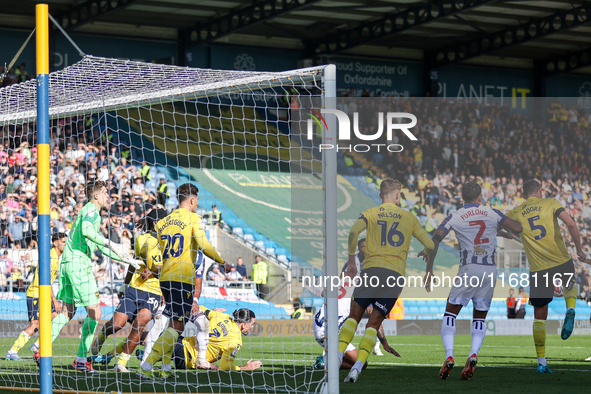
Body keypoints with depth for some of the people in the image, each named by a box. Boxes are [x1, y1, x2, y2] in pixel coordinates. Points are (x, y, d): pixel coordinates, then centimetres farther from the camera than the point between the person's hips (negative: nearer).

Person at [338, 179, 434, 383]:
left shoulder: (370, 214, 10)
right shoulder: (409, 217, 15)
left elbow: (354, 232, -10)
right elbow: (430, 245, 14)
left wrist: (351, 261, -1)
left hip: (371, 268, -1)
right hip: (396, 274, 1)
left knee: (354, 316, 10)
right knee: (374, 323, 2)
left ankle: (339, 353, -9)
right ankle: (358, 365, -11)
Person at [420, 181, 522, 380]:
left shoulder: (454, 217, 3)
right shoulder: (492, 213, 8)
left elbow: (435, 241, -2)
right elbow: (518, 228, 6)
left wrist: (429, 269, 6)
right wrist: (501, 230, 28)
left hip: (469, 269, -3)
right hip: (490, 270, 3)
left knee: (451, 312, 8)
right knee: (480, 317, 14)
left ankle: (449, 356, -10)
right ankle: (473, 355, -10)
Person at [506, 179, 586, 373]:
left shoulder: (516, 213, 6)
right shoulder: (551, 203, 3)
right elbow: (571, 224, -10)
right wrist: (579, 249, 1)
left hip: (538, 269, 0)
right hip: (562, 262, 0)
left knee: (539, 317, 10)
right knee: (570, 285, 34)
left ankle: (541, 361, 5)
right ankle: (570, 309, 2)